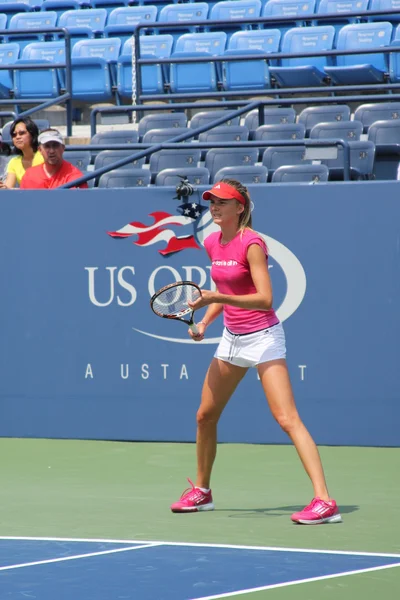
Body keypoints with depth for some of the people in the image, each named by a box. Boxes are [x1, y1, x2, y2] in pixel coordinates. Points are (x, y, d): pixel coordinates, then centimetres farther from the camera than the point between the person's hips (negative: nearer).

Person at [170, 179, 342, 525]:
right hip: (232, 337, 8)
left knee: (287, 418, -18)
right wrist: (205, 321, 5)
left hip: (262, 337, -8)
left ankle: (324, 501, -24)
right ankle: (202, 491, 34)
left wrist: (217, 298, -30)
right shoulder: (213, 244, 6)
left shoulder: (251, 244, -17)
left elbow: (265, 299, -24)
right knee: (205, 416, 15)